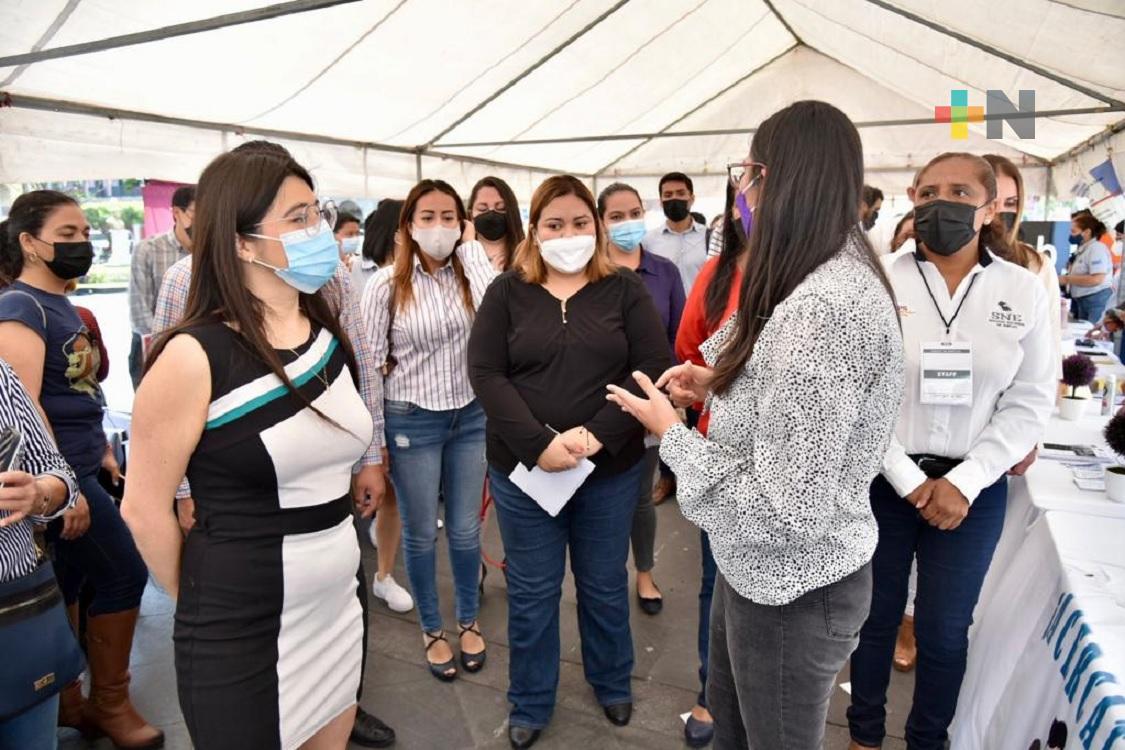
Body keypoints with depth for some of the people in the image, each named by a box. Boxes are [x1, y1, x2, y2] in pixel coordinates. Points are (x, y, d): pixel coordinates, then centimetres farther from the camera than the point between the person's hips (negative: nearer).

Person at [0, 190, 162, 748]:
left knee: (66, 584, 15)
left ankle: (65, 700, 29)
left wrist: (102, 452, 23)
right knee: (124, 573, -1)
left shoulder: (61, 305, 12)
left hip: (78, 467, 9)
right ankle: (110, 703, 16)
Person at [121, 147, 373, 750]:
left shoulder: (330, 338, 3)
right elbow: (144, 508, -10)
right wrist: (204, 607, 1)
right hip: (242, 626, -6)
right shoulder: (195, 356, -18)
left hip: (340, 603, 6)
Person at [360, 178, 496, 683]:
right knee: (421, 533, 13)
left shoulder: (469, 273, -1)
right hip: (411, 420, -2)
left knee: (466, 529, 15)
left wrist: (470, 247, -15)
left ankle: (468, 620, 37)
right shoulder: (387, 283, -8)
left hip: (470, 416, 2)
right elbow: (371, 363, -4)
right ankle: (431, 628, 34)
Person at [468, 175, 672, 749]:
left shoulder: (626, 290, 0)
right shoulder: (507, 292, 0)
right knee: (531, 593, 13)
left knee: (604, 587, 18)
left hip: (611, 470, 1)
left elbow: (653, 370, -8)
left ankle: (613, 685, 42)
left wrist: (596, 435, -19)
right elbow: (485, 373, -8)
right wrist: (539, 444, -19)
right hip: (524, 469, 0)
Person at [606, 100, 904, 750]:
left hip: (793, 588, -9)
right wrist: (719, 383, 3)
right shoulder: (833, 278, 5)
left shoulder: (824, 308, -30)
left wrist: (670, 432, -19)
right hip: (761, 568, 9)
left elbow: (786, 508, -31)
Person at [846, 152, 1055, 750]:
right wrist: (908, 480, -11)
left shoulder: (1023, 290, -1)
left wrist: (965, 481, -10)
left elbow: (1031, 402, 0)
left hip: (973, 491, 1)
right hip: (882, 482, -1)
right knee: (875, 618, 13)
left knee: (944, 631, 13)